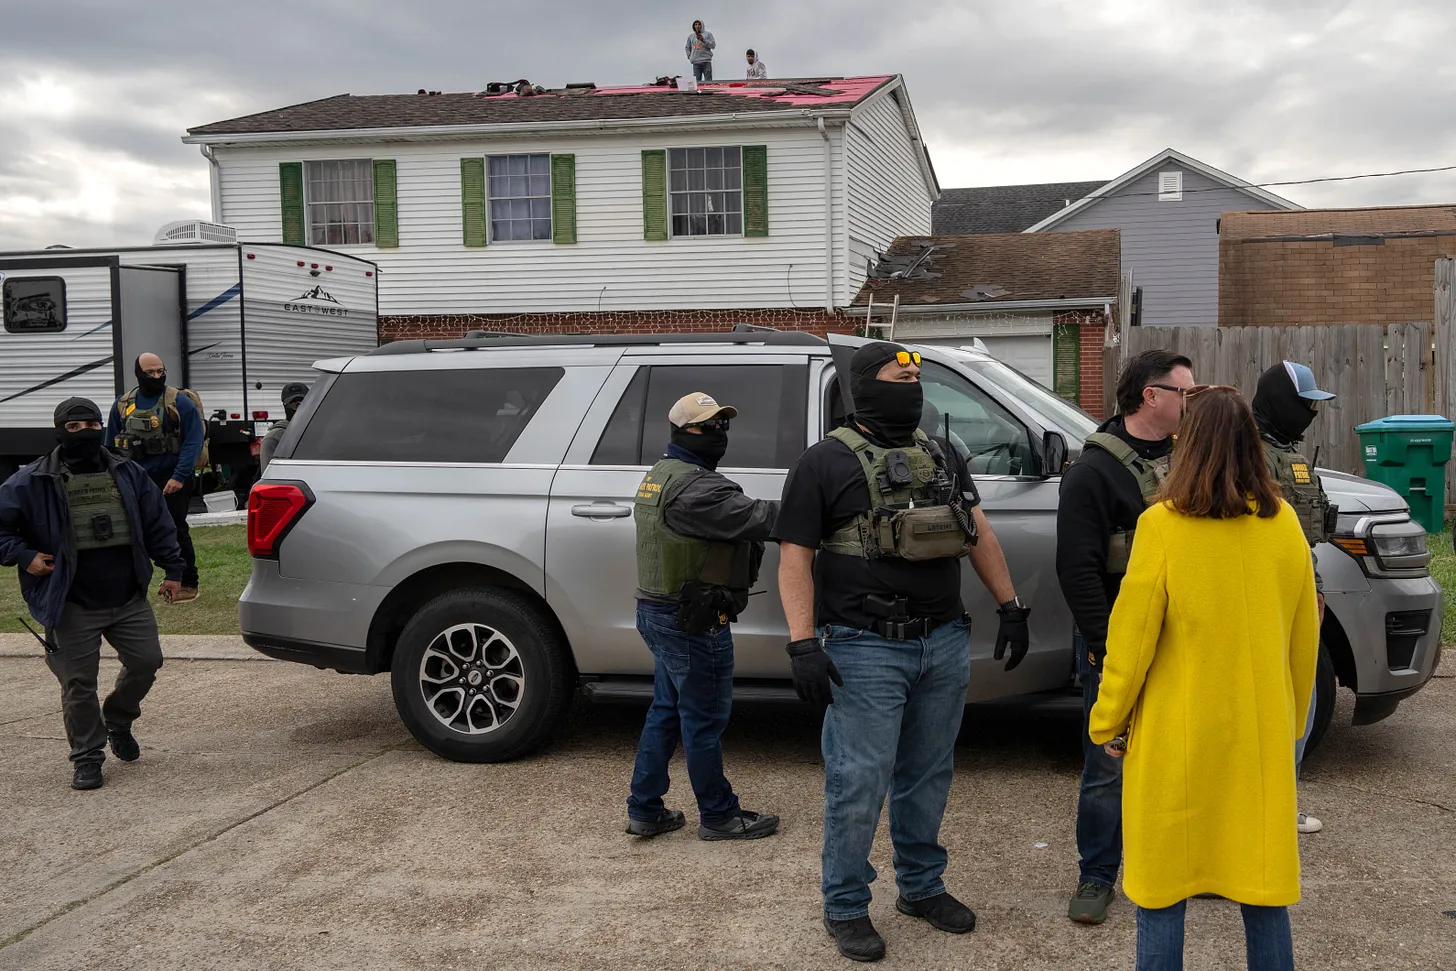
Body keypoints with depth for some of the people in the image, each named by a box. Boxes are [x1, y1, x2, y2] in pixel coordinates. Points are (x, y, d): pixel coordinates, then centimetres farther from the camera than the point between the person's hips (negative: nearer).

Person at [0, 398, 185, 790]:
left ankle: (117, 721, 35)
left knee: (146, 662, 7)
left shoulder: (129, 475, 7)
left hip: (130, 600, 3)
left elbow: (158, 524, 11)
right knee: (79, 683, 2)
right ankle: (87, 757, 17)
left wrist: (172, 569, 9)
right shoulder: (33, 482, -4)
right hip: (73, 607, -3)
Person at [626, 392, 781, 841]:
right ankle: (718, 816, 17)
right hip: (691, 621, -10)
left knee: (667, 710, 18)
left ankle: (645, 811, 24)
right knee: (704, 719, 3)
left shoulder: (661, 473, 14)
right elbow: (755, 516, -27)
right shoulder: (693, 485, -22)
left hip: (658, 613, 10)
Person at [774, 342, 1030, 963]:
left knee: (928, 777, 16)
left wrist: (1011, 607, 12)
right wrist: (803, 644, -16)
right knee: (859, 785, -1)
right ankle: (844, 907, 14)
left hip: (946, 644, 6)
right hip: (867, 650, -6)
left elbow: (979, 534, 18)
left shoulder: (942, 457, 13)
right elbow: (795, 557, -8)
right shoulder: (826, 463, -5)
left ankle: (921, 887, 32)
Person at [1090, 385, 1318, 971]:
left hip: (1177, 733, -4)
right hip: (1261, 735, 4)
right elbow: (1304, 637, 8)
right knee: (1262, 876, 13)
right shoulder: (1284, 525, -1)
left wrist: (1108, 720, 1)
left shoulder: (1163, 526, -14)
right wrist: (1291, 718, 20)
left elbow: (1131, 636, -11)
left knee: (1163, 880, 8)